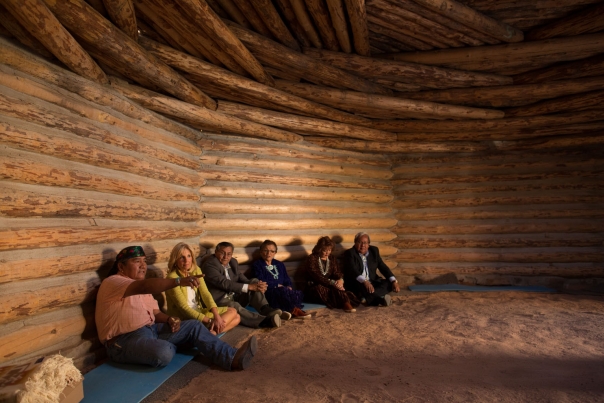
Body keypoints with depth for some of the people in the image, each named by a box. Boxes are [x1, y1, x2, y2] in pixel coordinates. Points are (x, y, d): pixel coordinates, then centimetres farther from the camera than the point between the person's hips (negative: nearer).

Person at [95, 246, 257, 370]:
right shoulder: (112, 283, -13)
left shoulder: (140, 286, 18)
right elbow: (144, 286, -33)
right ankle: (169, 346, 2)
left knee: (194, 326, -6)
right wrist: (179, 281, -44)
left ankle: (232, 358, -18)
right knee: (164, 352, -37)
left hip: (150, 330, 9)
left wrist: (169, 319, -7)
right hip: (124, 340, -9)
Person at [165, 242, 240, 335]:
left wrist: (216, 315, -23)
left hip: (198, 311, 8)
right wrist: (209, 321, -25)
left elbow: (205, 293, -7)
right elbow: (183, 308, -21)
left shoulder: (196, 270, 3)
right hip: (183, 318, -8)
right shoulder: (172, 278, -18)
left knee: (236, 317, -5)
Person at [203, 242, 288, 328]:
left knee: (255, 281, -10)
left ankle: (266, 309, -29)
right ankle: (265, 321, -51)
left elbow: (241, 278, 3)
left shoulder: (233, 262, 10)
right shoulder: (209, 264, -14)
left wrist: (257, 285, -19)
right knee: (234, 306, -38)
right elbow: (223, 283, -24)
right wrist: (249, 287, -28)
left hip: (236, 296, 8)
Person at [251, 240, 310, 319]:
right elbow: (261, 281, -7)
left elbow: (287, 279, 21)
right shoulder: (257, 264, 6)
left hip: (282, 290, 6)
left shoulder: (279, 265, 27)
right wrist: (277, 285, -12)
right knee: (284, 291, -37)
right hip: (267, 292, -6)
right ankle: (294, 310, -25)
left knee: (299, 294, -25)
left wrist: (289, 286, -3)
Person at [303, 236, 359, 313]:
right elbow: (317, 276, -18)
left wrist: (340, 280, -24)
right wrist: (332, 283, -30)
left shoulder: (332, 259, 14)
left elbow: (337, 272, 2)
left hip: (330, 286, 5)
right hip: (314, 287, -5)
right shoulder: (312, 259, -6)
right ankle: (346, 303, -45)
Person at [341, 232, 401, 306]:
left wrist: (394, 281, -10)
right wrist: (364, 281, -43)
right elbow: (353, 270, -25)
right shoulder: (350, 253, -9)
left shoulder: (374, 251, 9)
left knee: (389, 283, -16)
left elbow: (383, 267, 6)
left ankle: (367, 299, -28)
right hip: (357, 284, -6)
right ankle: (381, 298, -21)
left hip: (372, 282, 6)